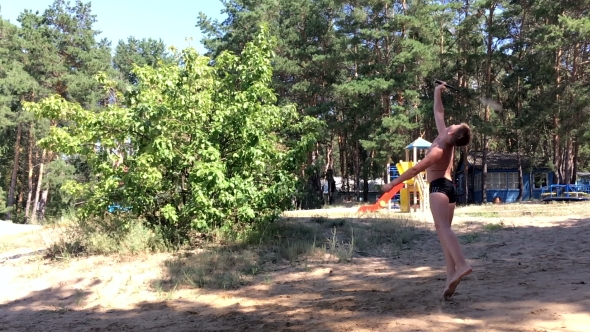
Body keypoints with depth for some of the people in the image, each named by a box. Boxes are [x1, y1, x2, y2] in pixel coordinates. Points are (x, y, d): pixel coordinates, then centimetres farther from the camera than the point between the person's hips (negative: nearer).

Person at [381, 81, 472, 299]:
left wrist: (392, 184, -10)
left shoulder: (438, 151, -16)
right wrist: (437, 94, 25)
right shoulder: (446, 139, 5)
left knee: (443, 227, -24)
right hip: (449, 188, 9)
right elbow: (439, 113, 20)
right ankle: (451, 275, -5)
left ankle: (461, 265, -43)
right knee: (443, 230, 3)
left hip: (439, 188, -9)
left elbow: (415, 170, -15)